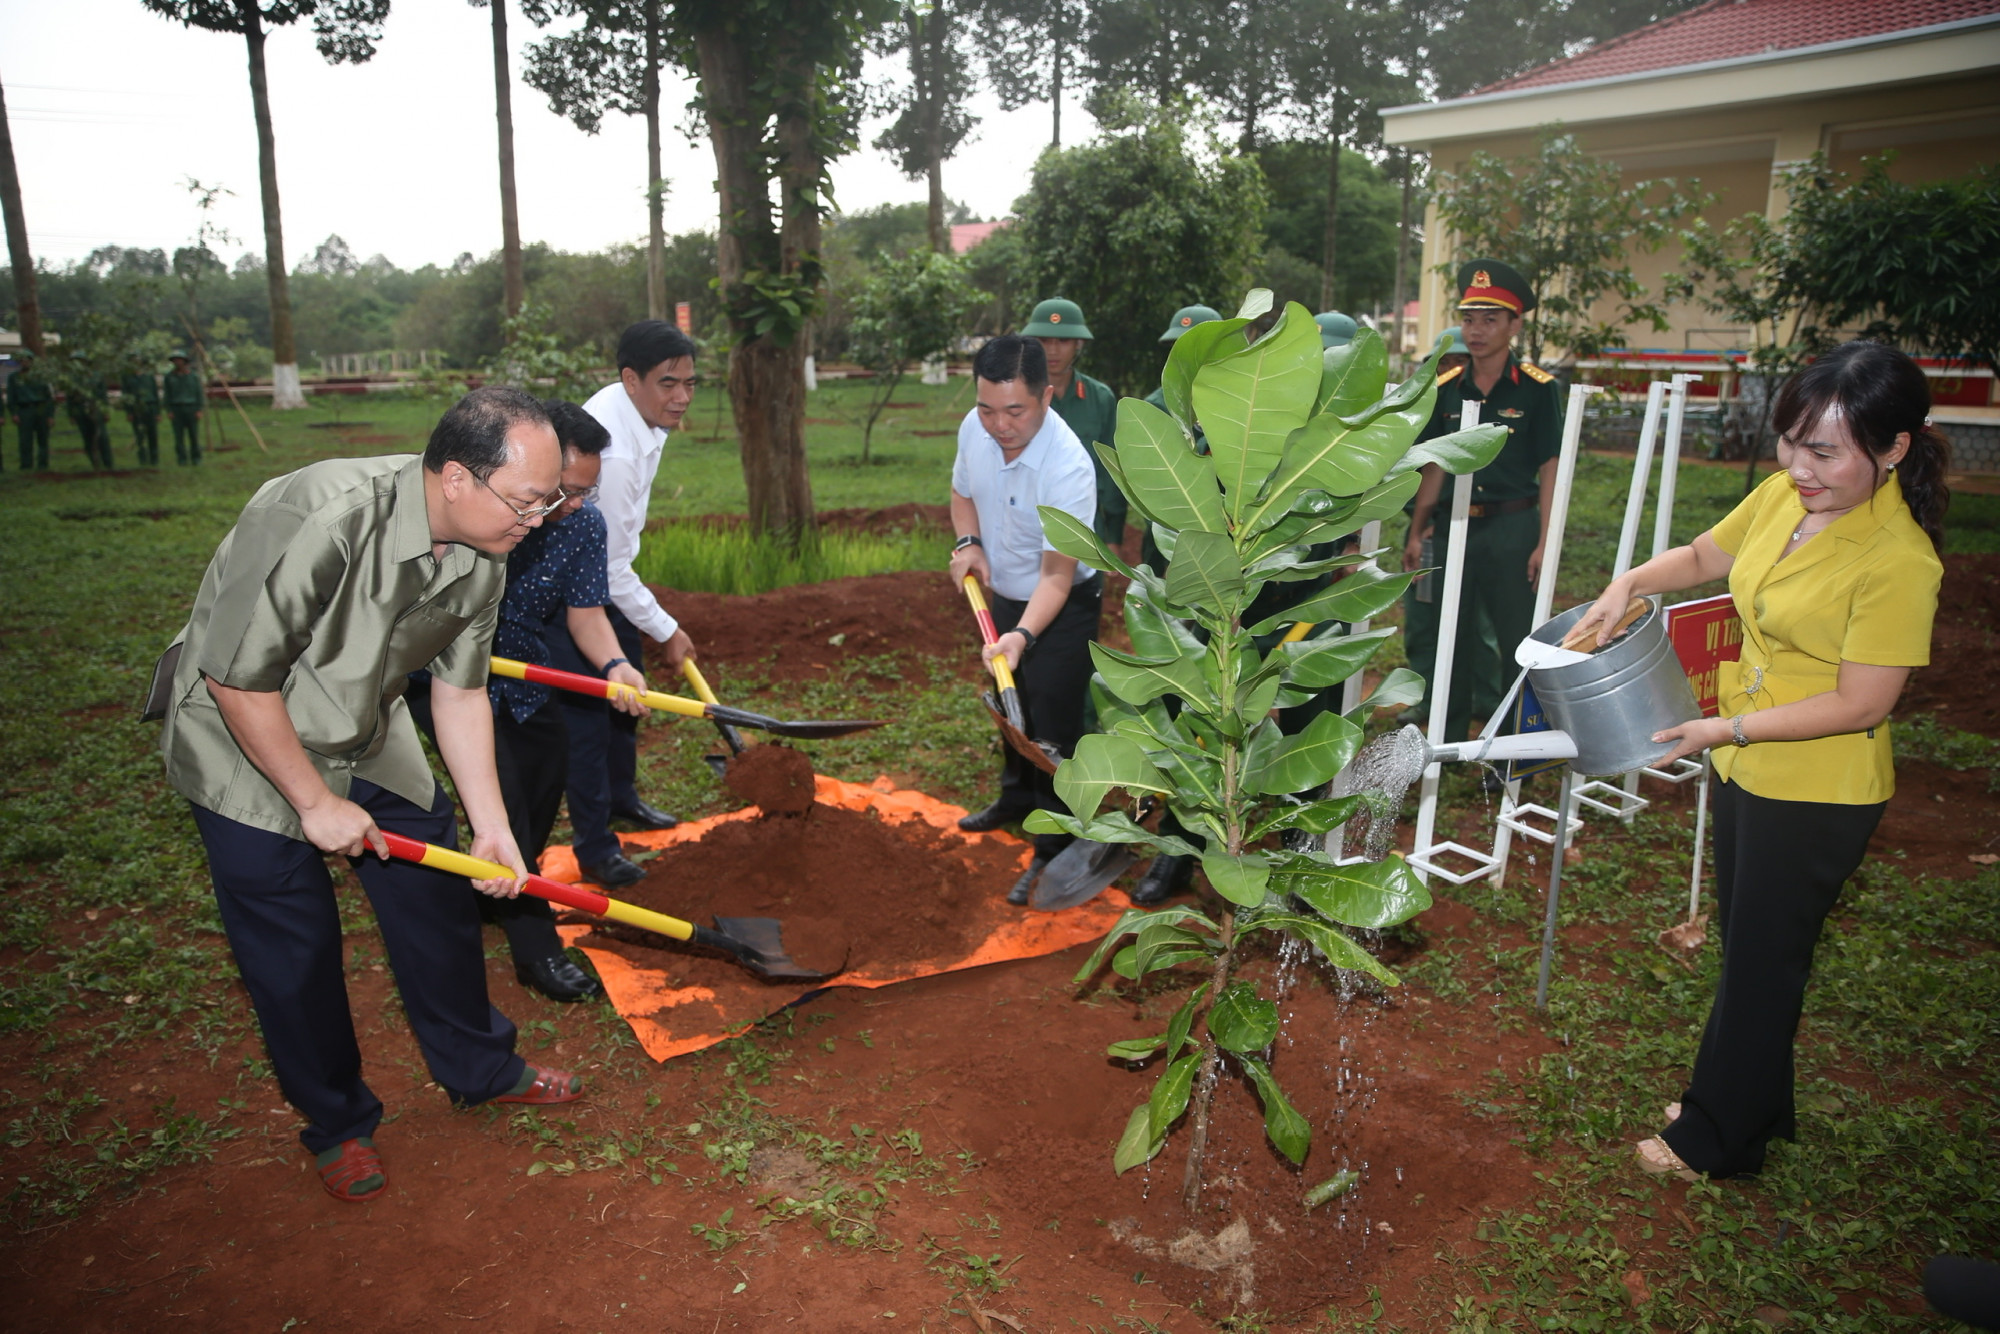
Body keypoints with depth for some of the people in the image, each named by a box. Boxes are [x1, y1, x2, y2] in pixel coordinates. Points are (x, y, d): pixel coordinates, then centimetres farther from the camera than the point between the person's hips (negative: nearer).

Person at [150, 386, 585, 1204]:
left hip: (368, 734, 6)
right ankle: (337, 1125, 25)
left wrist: (491, 824, -6)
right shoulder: (318, 520, -36)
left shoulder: (481, 555, -13)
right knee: (294, 949, 2)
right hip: (242, 740, -6)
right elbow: (238, 681, -28)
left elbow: (459, 687, -3)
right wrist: (317, 802, -19)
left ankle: (478, 1071, 31)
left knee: (437, 899, 10)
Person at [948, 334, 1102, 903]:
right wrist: (967, 543, -11)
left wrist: (1023, 635, -47)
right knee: (1011, 706, 25)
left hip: (1061, 606, -7)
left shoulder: (1068, 468, -34)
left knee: (1053, 727, -5)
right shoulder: (975, 428, -14)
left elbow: (1057, 572, -33)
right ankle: (1017, 798, 49)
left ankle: (1053, 851, 10)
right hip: (1004, 595, 7)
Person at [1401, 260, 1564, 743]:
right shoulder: (1448, 388, 6)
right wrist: (1416, 533, 8)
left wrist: (1544, 542, -12)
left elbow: (1549, 470, -6)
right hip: (1453, 525, 4)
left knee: (1515, 639, 2)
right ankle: (1447, 739, 24)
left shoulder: (1536, 388, -6)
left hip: (1513, 527, -4)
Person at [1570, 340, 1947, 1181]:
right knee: (1746, 946, 22)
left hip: (1818, 794, -8)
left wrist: (1726, 728, -21)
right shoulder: (1786, 495, -5)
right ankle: (1756, 1106, 44)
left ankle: (1717, 1140, 29)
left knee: (1761, 964, 9)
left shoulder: (1898, 560, -24)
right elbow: (1705, 555, 13)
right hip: (1748, 768, 8)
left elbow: (1861, 704, -23)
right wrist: (1628, 585, -4)